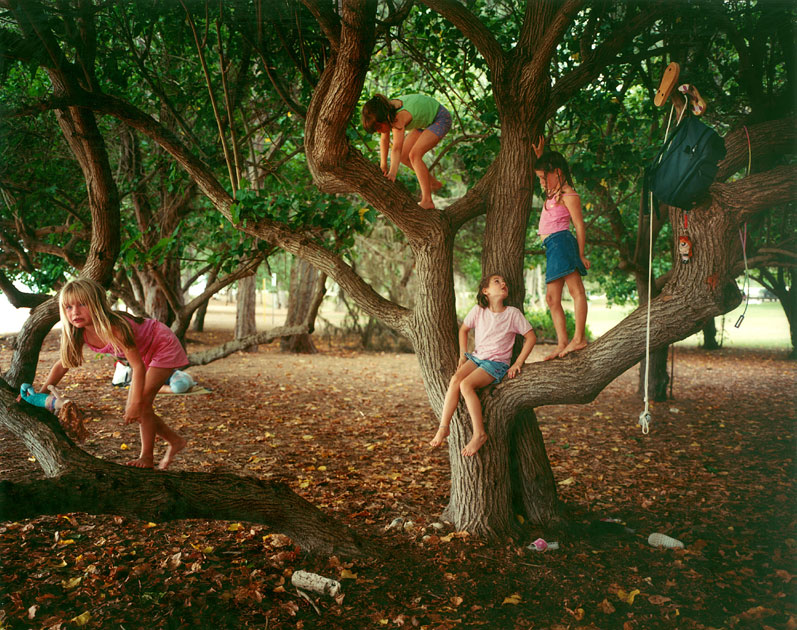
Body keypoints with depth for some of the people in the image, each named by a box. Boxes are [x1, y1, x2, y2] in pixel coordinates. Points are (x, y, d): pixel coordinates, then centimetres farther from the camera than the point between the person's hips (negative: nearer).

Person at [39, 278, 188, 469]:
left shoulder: (114, 327, -38)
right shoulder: (80, 333, -16)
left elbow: (138, 366, -35)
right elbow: (63, 364, 0)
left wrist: (136, 403, -34)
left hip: (163, 347, -8)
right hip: (145, 353, 8)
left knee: (142, 404, -16)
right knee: (132, 410, 6)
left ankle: (147, 457, 0)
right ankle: (175, 441, 23)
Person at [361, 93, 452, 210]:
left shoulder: (399, 117, -36)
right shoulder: (386, 110, -13)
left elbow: (396, 149, -45)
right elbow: (384, 139, -3)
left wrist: (392, 173, -54)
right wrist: (383, 165, -1)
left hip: (441, 118, -9)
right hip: (427, 120, 9)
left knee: (414, 155, -22)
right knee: (403, 156, 3)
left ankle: (427, 201, -20)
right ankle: (433, 183, 18)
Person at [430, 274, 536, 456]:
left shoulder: (513, 313, -6)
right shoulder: (478, 311, 2)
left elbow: (531, 337, -2)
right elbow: (463, 330, 17)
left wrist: (518, 363, -8)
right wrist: (463, 356, 10)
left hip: (497, 363, -4)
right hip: (477, 357, 4)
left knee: (466, 384, -28)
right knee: (455, 379, -25)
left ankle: (479, 433, -23)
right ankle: (444, 427, -22)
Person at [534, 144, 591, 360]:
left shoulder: (568, 195, -3)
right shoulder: (554, 193, 24)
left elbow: (579, 225, -8)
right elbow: (543, 168, 45)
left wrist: (580, 254, -12)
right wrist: (539, 155, 33)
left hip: (561, 241, -10)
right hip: (552, 247, 10)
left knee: (576, 290, -12)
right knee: (552, 298, 4)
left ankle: (579, 338, -16)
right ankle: (562, 343, 2)